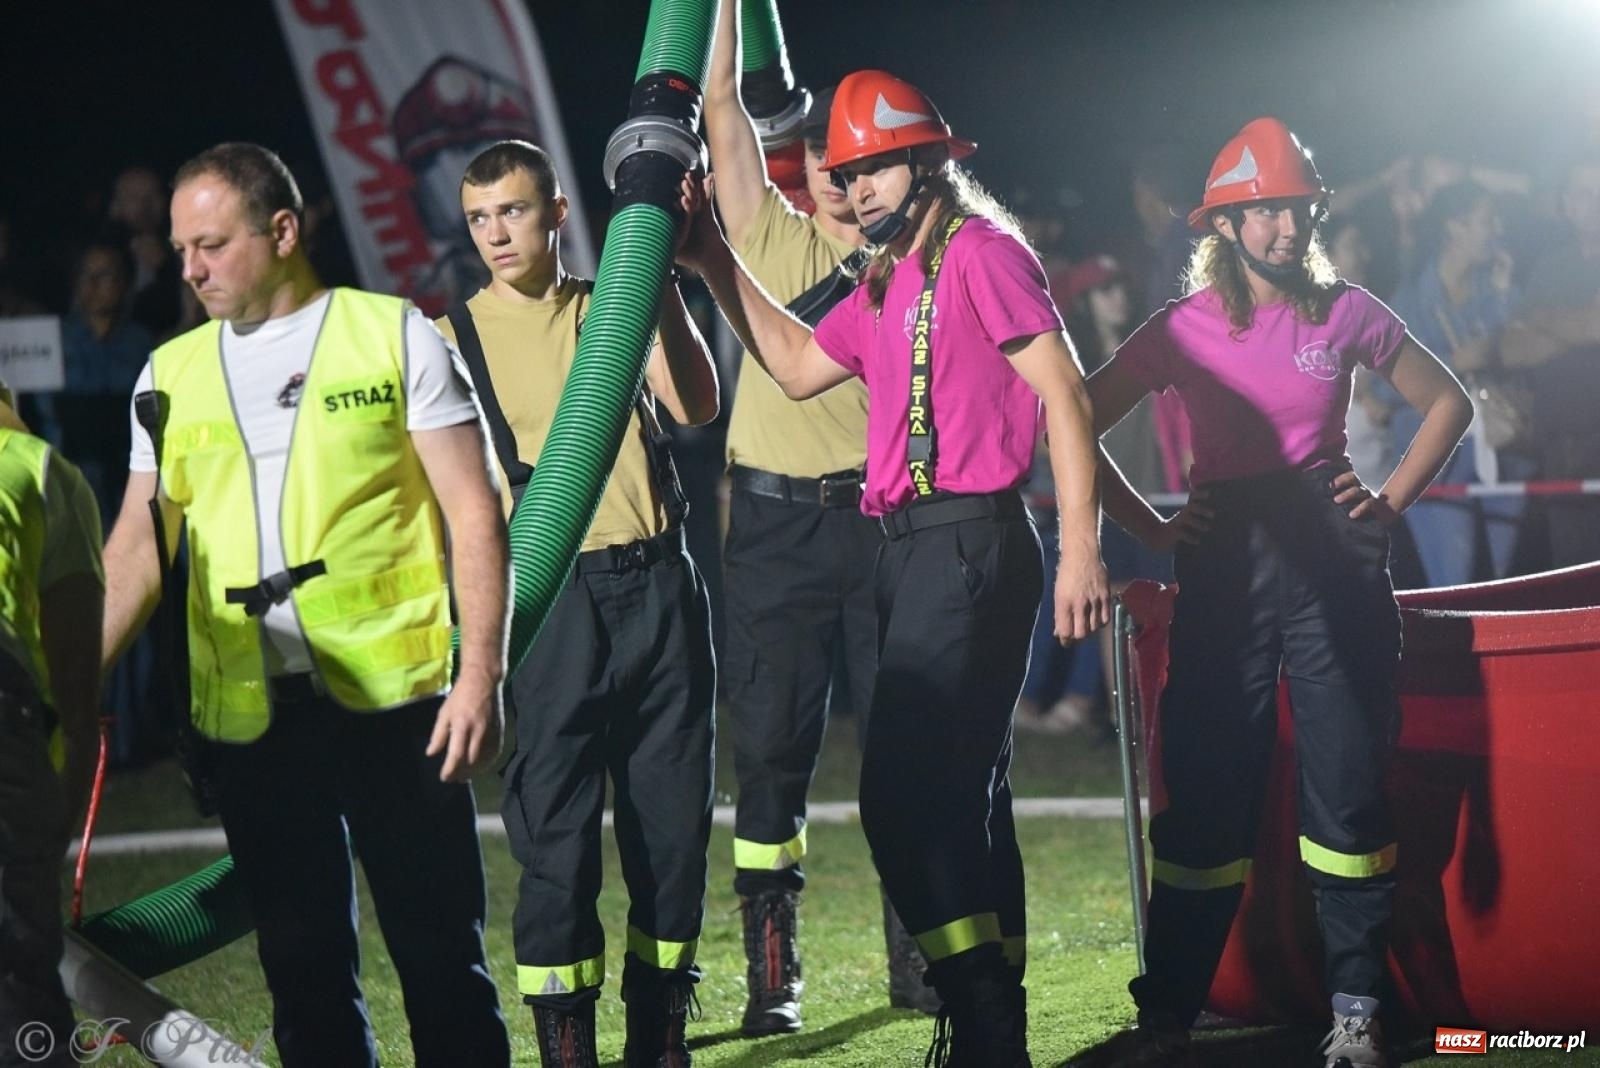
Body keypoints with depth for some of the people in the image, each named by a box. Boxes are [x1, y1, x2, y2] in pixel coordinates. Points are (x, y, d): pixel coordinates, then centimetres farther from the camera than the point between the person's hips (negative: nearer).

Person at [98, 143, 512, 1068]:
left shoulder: (395, 337, 2)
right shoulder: (172, 375, 13)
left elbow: (475, 513, -2)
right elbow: (139, 548, 15)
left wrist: (482, 675, -11)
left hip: (394, 697, -4)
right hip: (248, 716, 4)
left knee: (441, 955, -1)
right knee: (304, 967, 8)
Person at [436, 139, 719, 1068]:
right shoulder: (456, 335, 5)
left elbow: (697, 405, -5)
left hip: (658, 584, 3)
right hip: (550, 602, -2)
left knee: (673, 817, 5)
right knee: (555, 834, -6)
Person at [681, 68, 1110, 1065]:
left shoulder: (981, 253, -10)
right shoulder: (888, 282, 17)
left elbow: (1066, 397, -15)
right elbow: (798, 369, 27)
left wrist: (1081, 550, -21)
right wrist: (717, 265, 20)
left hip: (970, 543, -10)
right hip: (915, 548, 10)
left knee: (906, 795, -16)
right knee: (963, 796, 14)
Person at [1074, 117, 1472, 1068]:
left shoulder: (1346, 313, 4)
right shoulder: (1183, 330, 2)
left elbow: (1448, 402, 15)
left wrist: (1393, 497, 4)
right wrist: (1149, 526, 1)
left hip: (1335, 556, 0)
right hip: (1226, 562, 0)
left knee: (1348, 790, 0)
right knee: (1205, 792, -1)